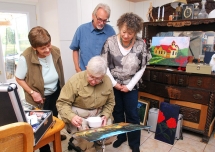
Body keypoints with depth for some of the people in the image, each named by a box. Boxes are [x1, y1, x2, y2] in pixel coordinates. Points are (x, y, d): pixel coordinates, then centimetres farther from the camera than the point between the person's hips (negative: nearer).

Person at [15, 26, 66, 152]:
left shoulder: (56, 51, -17)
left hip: (56, 93, 5)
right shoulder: (26, 58, -29)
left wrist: (62, 89, 5)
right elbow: (19, 79, -13)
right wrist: (32, 93, -22)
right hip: (39, 98, -5)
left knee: (54, 117, 29)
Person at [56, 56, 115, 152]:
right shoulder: (75, 80, -20)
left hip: (99, 114, 5)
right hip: (79, 115, -4)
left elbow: (110, 102, 6)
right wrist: (71, 116, -34)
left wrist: (105, 115, -11)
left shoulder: (107, 81, -8)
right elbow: (62, 103, -16)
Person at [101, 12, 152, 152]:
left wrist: (129, 86, -9)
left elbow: (141, 68, -5)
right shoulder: (110, 42, -12)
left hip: (131, 86, 0)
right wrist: (114, 83, -10)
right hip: (114, 85, 1)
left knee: (132, 114, 8)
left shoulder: (141, 44, -11)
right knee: (117, 112, 16)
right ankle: (121, 136, 39)